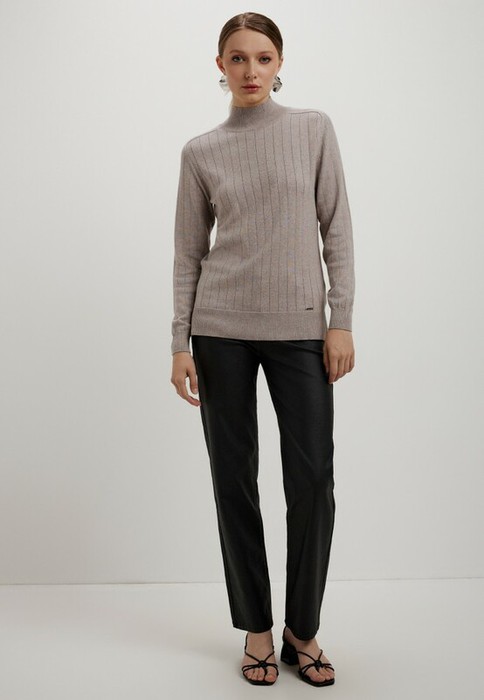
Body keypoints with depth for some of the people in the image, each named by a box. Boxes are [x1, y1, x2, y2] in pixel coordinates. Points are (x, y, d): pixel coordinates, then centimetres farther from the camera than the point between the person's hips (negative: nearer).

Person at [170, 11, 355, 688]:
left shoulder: (314, 129, 6)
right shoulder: (201, 151, 7)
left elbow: (336, 228, 3)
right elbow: (189, 253, 7)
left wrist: (342, 321, -4)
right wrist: (181, 342, 1)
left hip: (300, 329, 0)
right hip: (222, 331, 1)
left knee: (313, 481, -3)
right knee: (235, 481, 5)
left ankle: (303, 630, 17)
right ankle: (257, 629, 21)